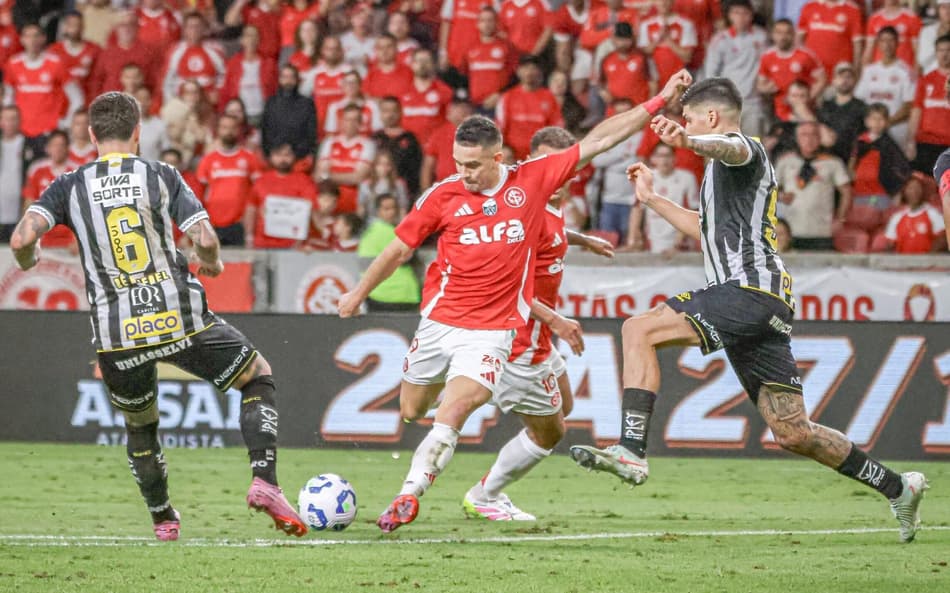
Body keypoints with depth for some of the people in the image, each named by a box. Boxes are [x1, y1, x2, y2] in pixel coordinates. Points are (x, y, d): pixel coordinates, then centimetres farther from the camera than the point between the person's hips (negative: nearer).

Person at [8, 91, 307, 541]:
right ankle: (264, 482, 2)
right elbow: (205, 240, -7)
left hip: (117, 335, 2)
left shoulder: (70, 187, 4)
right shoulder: (162, 176, 2)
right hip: (180, 318, -1)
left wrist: (27, 260, 14)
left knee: (139, 426, 28)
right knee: (258, 378, 19)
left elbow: (22, 238, -10)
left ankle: (163, 520, 33)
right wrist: (211, 264, 16)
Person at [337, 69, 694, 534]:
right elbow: (399, 249, 10)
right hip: (440, 321, 2)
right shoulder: (443, 196, -2)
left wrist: (660, 101, -2)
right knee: (411, 411, 15)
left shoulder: (532, 180, -3)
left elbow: (599, 139, -1)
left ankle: (408, 496, -18)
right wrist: (358, 293, 17)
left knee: (450, 417, -20)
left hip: (493, 330, -2)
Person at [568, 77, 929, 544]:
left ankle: (631, 450, -31)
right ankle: (896, 487, 18)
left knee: (640, 330, -19)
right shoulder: (723, 172, 31)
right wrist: (652, 199, 46)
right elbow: (705, 229, 47)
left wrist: (687, 142, -50)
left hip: (750, 288, -10)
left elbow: (730, 147, -28)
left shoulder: (744, 149, 0)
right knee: (792, 432, 9)